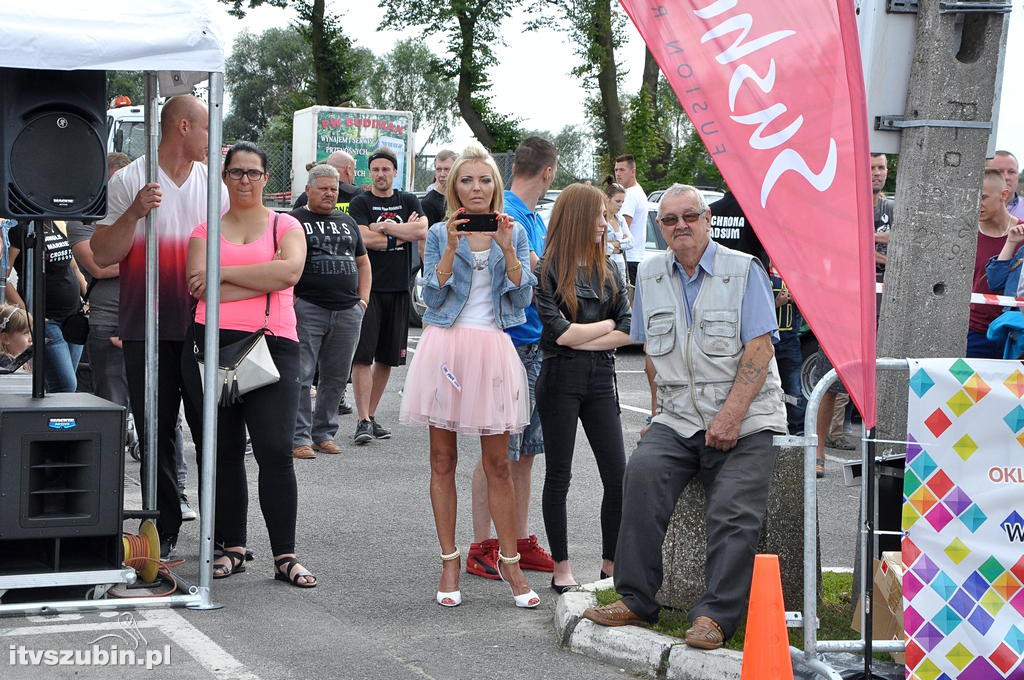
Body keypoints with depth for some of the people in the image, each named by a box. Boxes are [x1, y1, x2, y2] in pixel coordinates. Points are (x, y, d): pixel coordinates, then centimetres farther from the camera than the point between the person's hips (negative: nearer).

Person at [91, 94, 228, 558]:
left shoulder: (213, 182, 12)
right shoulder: (130, 181, 0)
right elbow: (102, 255, -4)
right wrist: (134, 214, -18)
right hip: (148, 329, -2)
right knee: (156, 434, 3)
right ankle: (164, 532, 11)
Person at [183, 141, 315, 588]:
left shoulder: (285, 226, 11)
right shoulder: (206, 229, 13)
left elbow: (290, 270, -10)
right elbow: (199, 287, -4)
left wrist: (224, 273, -8)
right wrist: (263, 279, -6)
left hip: (272, 345, -2)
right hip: (213, 345, 2)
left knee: (275, 450, -9)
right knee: (223, 450, 5)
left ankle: (285, 556, -4)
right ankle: (232, 548, 14)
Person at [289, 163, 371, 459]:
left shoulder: (347, 222, 19)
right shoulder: (295, 221, 2)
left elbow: (362, 262, 26)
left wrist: (363, 298, 15)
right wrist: (290, 298, -11)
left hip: (347, 311, 5)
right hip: (307, 309, -5)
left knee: (336, 377, 8)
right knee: (301, 375, -7)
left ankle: (324, 432, 18)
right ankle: (299, 437, -3)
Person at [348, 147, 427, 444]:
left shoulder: (408, 201, 12)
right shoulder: (360, 203, 2)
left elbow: (422, 231, -6)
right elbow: (364, 239, -13)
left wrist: (382, 227, -9)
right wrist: (402, 233, -5)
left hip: (398, 288, 4)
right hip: (368, 287, -4)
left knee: (387, 357, 8)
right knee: (362, 356, -9)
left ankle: (372, 415, 18)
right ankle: (363, 421, -9)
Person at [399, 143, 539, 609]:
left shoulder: (514, 233, 9)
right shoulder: (439, 234, 7)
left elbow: (523, 296, 1)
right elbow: (432, 295, -3)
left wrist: (507, 250, -11)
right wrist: (452, 248, -12)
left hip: (492, 349, 0)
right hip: (445, 345, 0)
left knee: (497, 462, 1)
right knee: (442, 460, 3)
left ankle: (509, 561, 10)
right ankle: (449, 563, 10)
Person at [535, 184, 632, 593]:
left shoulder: (608, 269, 9)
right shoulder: (549, 270, -6)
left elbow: (628, 331, 1)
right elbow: (559, 331, -14)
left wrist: (583, 340, -10)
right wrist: (607, 324, -1)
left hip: (600, 379, 5)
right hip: (561, 379, -4)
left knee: (618, 475, 0)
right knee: (559, 476, 5)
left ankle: (611, 564, 10)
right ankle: (561, 568, 13)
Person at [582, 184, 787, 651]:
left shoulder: (744, 270, -1)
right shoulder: (650, 274, 13)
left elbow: (760, 349, -9)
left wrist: (730, 415, -17)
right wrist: (660, 410, 10)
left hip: (746, 419, -3)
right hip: (677, 418, 3)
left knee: (734, 508, -23)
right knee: (643, 471, -25)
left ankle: (715, 615, -17)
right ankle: (636, 600, -20)